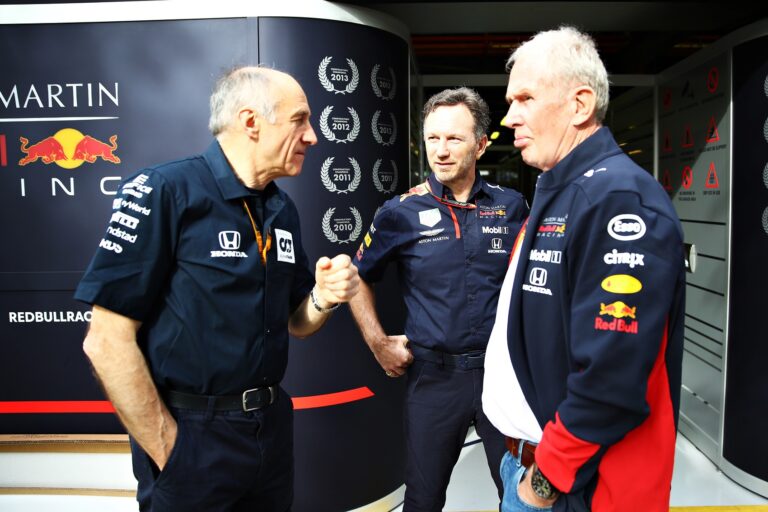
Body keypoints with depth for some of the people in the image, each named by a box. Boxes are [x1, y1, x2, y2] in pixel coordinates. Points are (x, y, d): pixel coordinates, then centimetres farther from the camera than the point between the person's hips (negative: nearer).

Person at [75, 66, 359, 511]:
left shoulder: (283, 209, 4)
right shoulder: (164, 192, -16)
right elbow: (107, 340, -17)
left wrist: (323, 298, -10)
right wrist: (169, 450, -14)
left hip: (271, 425, 7)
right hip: (191, 433, -6)